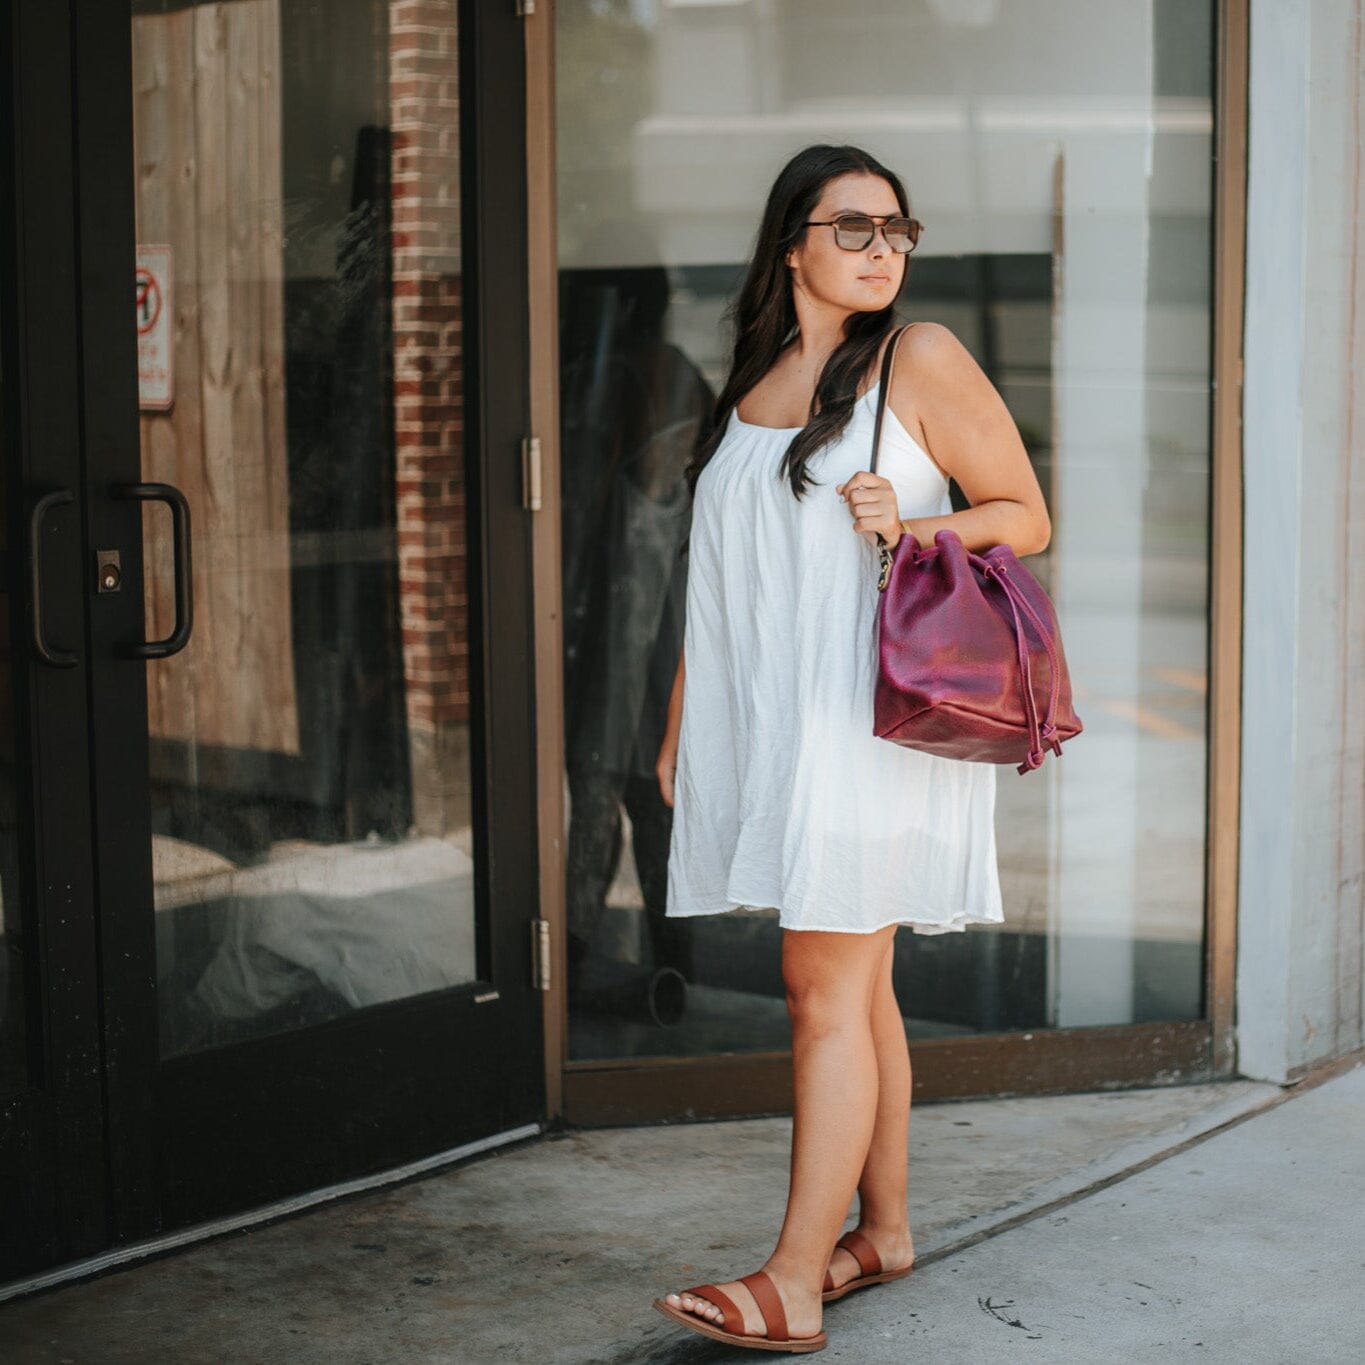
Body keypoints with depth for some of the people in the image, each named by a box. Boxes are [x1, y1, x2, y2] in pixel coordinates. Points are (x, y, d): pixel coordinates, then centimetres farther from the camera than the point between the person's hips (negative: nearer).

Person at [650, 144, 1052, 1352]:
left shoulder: (920, 360, -2)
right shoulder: (752, 382, 15)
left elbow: (1028, 518, 0)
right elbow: (721, 573, 20)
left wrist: (912, 523, -18)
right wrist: (679, 728, 19)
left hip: (871, 717, -6)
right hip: (769, 718, 6)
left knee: (828, 991, -8)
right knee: (851, 985, 11)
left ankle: (795, 1284, -6)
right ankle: (885, 1230, 22)